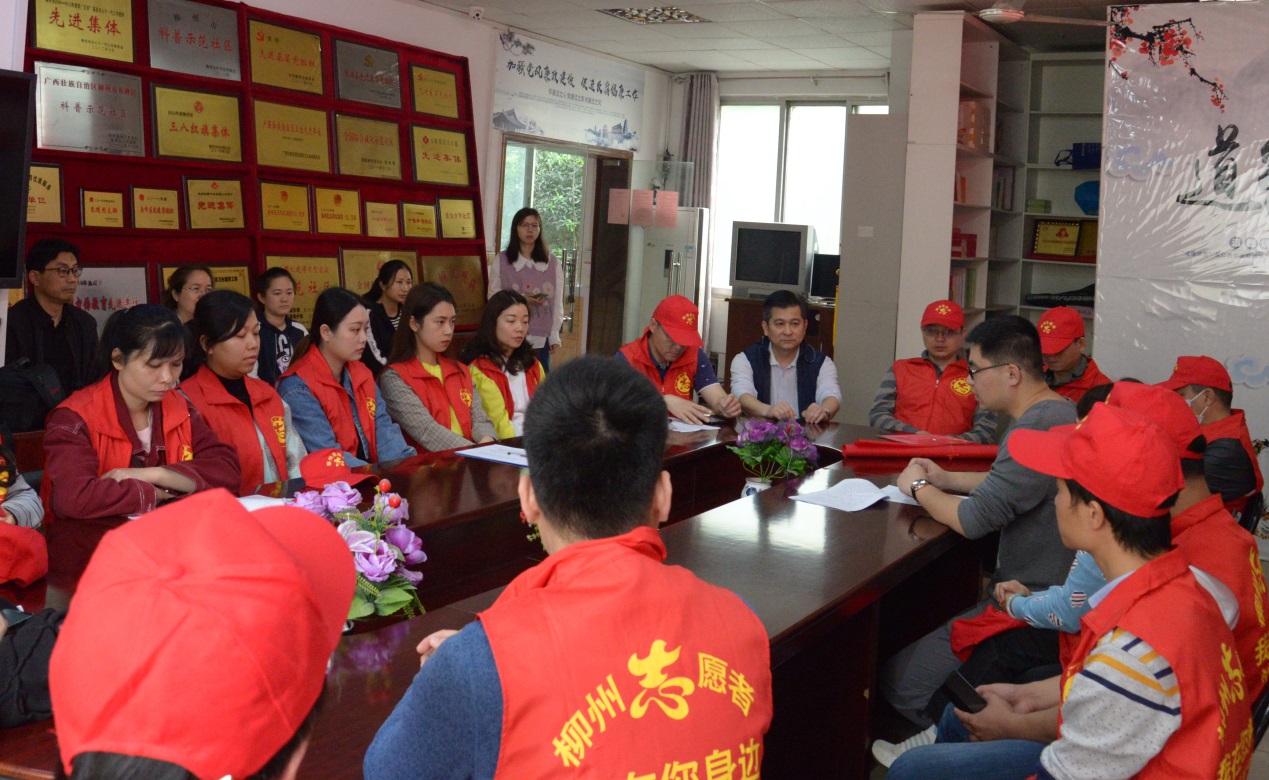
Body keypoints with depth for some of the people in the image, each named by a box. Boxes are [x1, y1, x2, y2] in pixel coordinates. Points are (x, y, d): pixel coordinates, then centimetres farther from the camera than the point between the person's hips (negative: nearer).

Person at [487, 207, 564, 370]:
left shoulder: (553, 262, 6)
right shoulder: (501, 260, 4)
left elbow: (557, 302, 7)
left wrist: (555, 335, 2)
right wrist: (520, 299, -13)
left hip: (541, 336, 1)